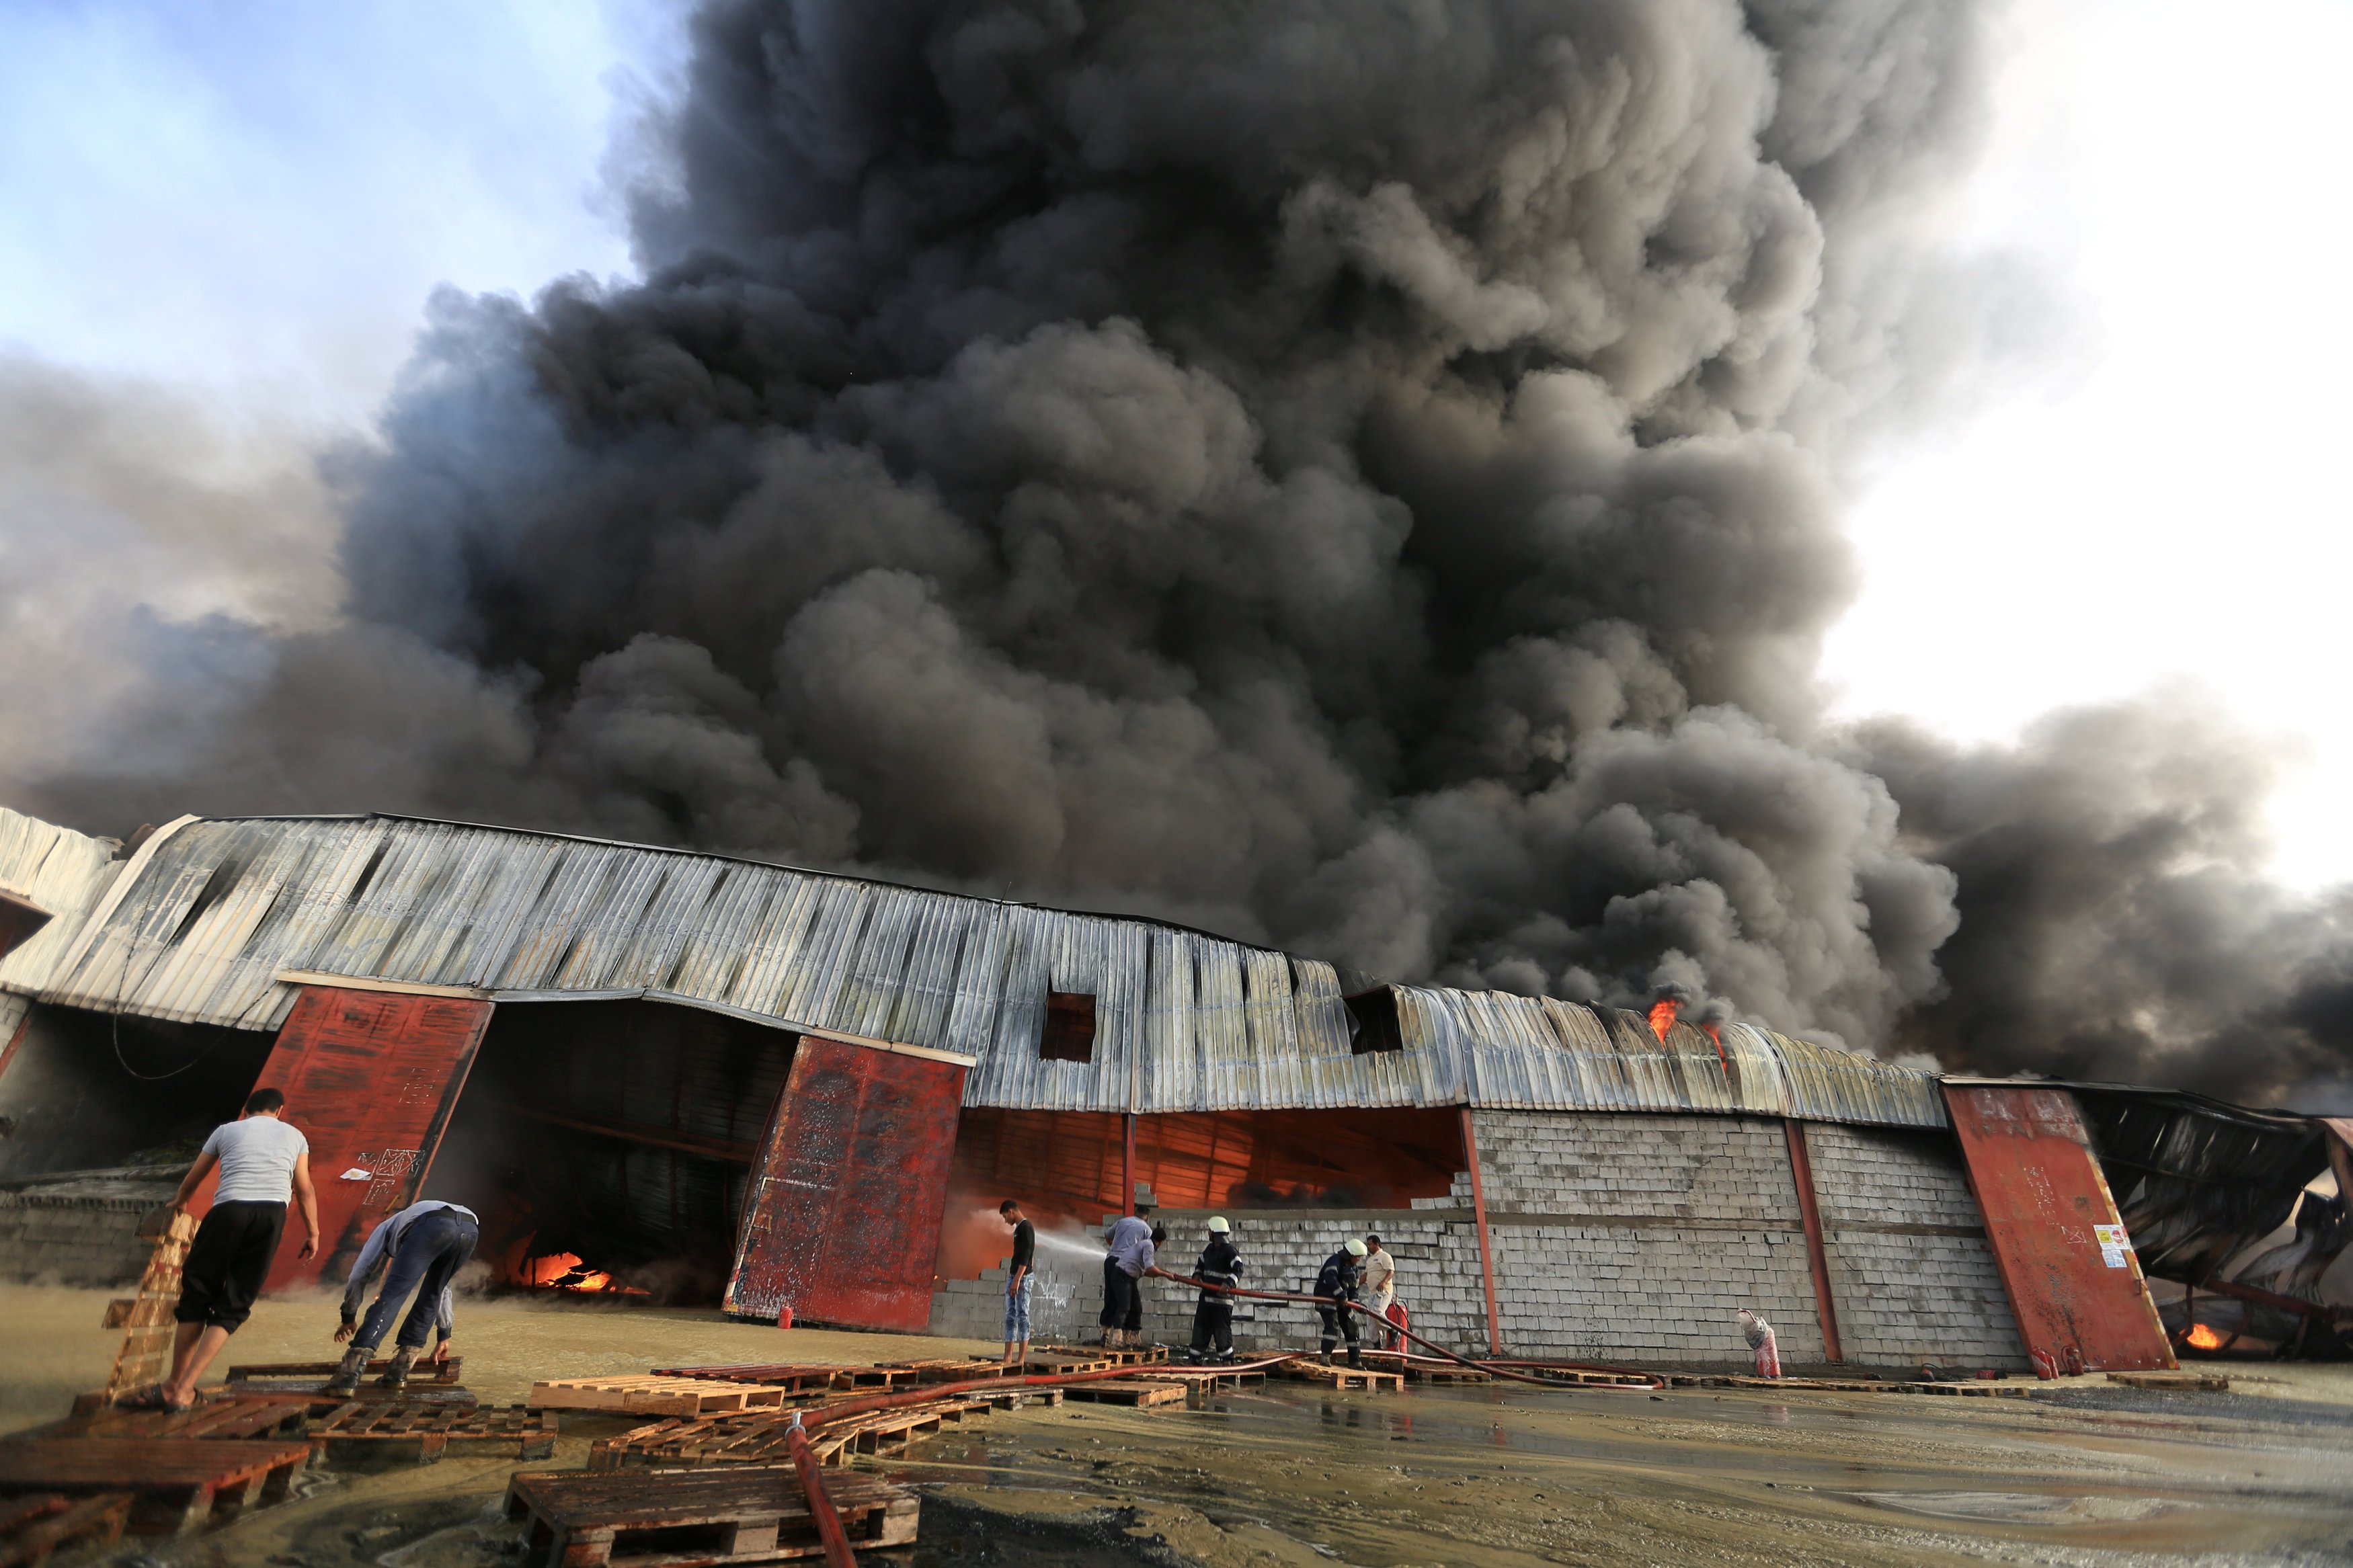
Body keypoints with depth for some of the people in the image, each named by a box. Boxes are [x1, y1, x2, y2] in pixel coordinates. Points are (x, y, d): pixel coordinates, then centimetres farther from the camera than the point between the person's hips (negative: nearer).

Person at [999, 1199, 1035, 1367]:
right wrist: (1012, 1279, 17)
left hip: (1023, 1278, -10)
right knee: (1010, 1317, 8)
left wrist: (1017, 1280, -23)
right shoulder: (1018, 1228, 16)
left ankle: (1021, 1359, -3)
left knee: (1022, 1316, -6)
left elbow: (1026, 1256, -19)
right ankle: (1008, 1358, 10)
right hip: (1013, 1277, 10)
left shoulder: (1026, 1228, -12)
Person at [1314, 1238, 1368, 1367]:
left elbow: (1354, 1287, 14)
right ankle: (1325, 1357, -17)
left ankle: (1355, 1360, 19)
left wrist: (1353, 1302, -1)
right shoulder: (1335, 1261, -18)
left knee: (1351, 1327, 9)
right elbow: (1330, 1279, -34)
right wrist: (1342, 1295, -36)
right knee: (1333, 1326, -22)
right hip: (1327, 1298, -9)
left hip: (1342, 1302, 9)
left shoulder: (1354, 1267, 11)